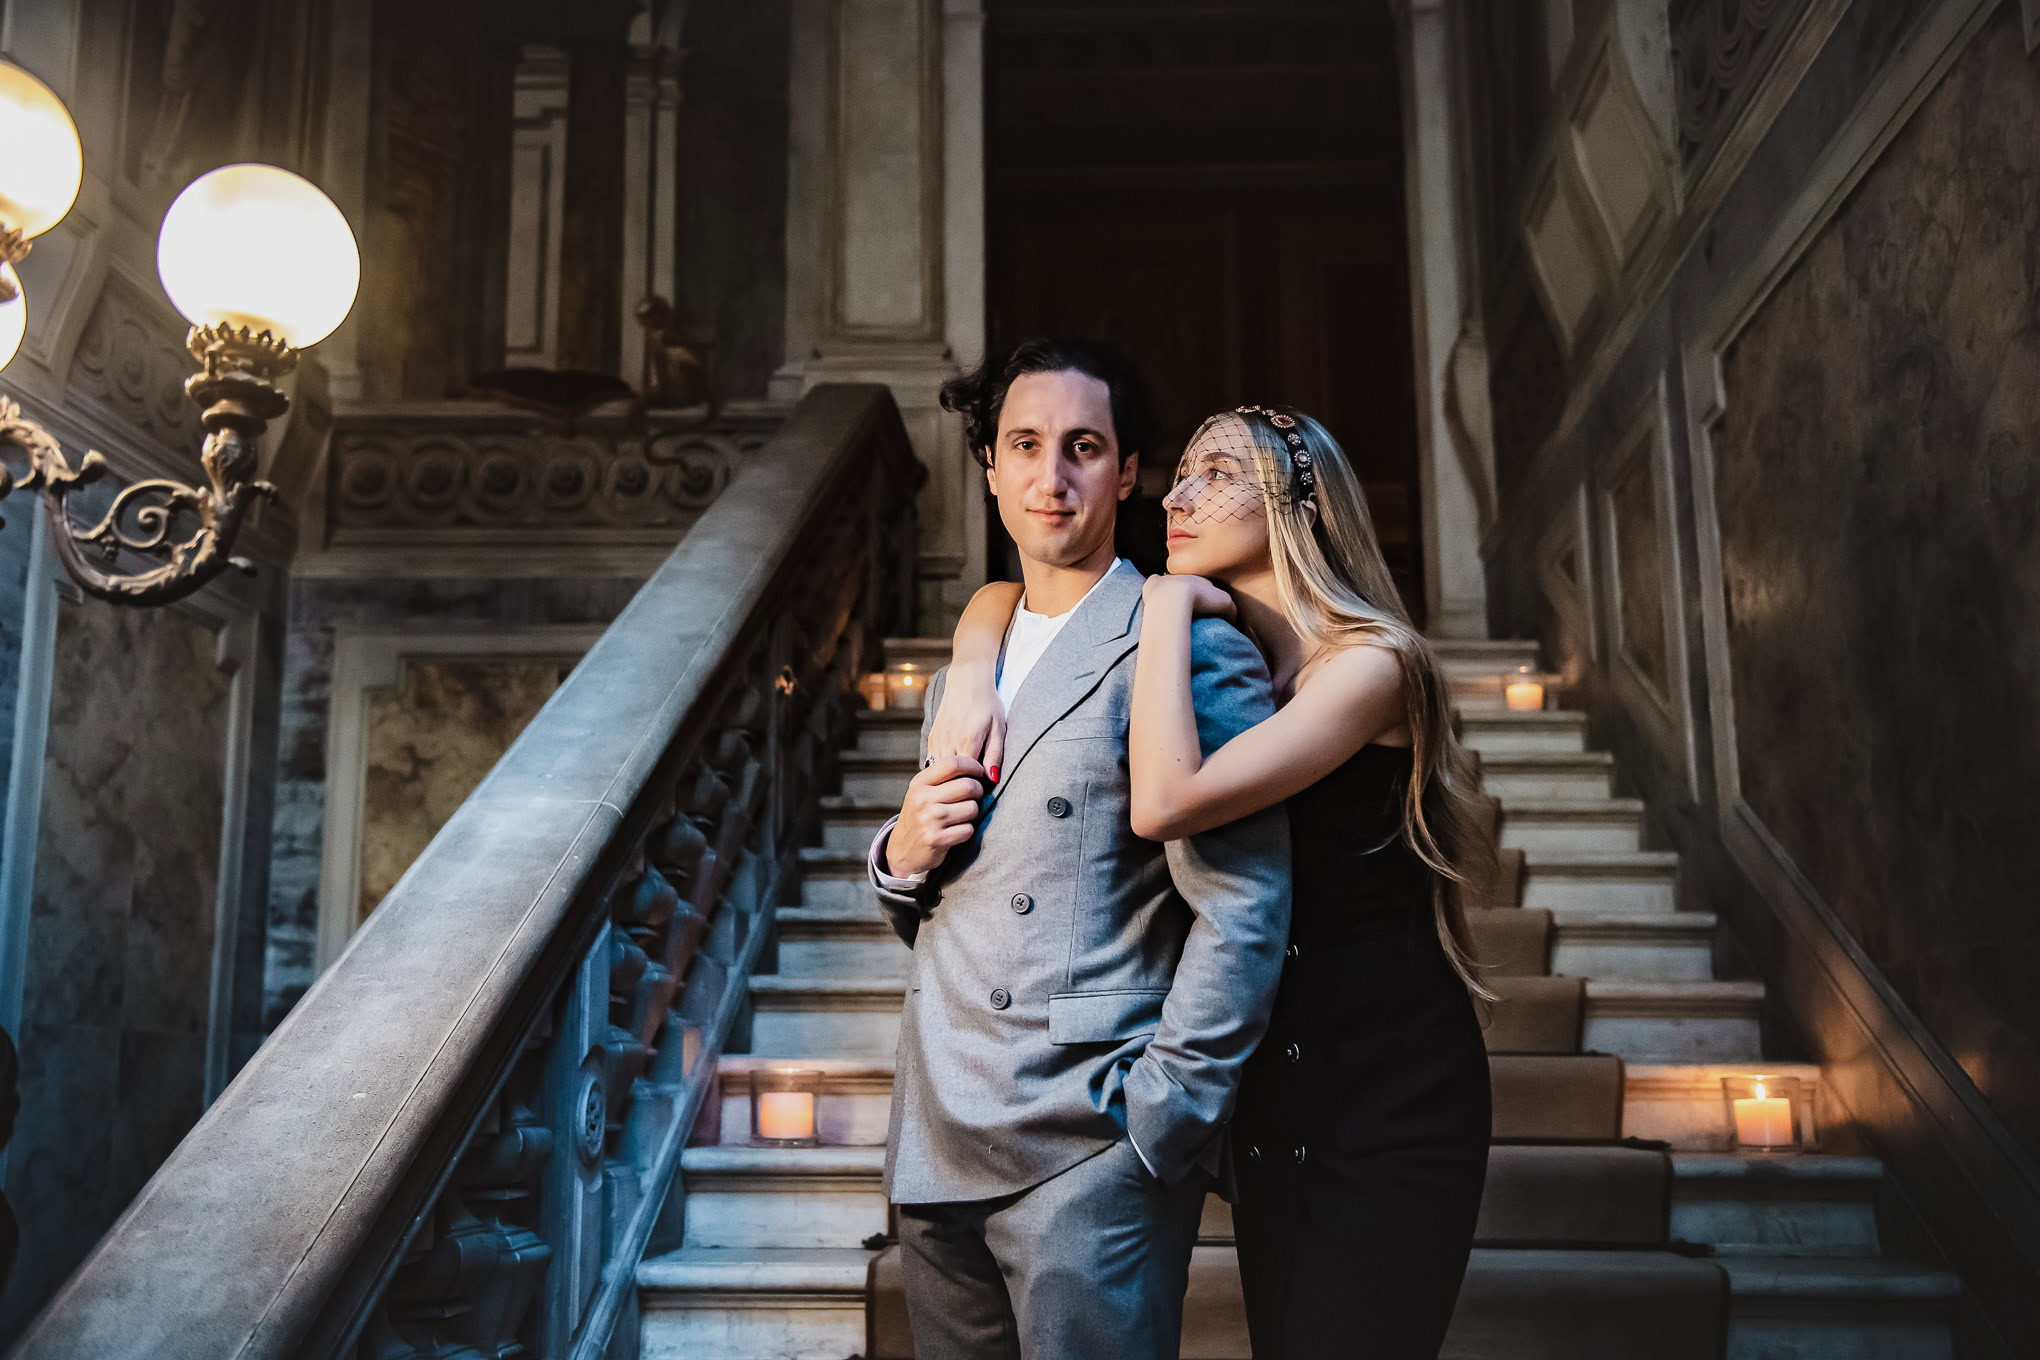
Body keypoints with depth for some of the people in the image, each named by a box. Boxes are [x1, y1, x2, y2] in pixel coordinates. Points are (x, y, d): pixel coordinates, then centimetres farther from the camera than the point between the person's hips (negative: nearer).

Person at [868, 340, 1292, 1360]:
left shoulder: (1190, 653, -6)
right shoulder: (963, 666, 16)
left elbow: (1243, 914, -13)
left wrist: (1157, 1125, -16)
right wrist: (901, 853, 1)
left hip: (1088, 1158, -6)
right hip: (934, 1152, 7)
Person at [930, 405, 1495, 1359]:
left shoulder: (1368, 662, -16)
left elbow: (1165, 803, -29)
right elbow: (1005, 596, 12)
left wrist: (1169, 605, -19)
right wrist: (971, 676, -9)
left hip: (1388, 1100, -7)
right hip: (1271, 1099, 7)